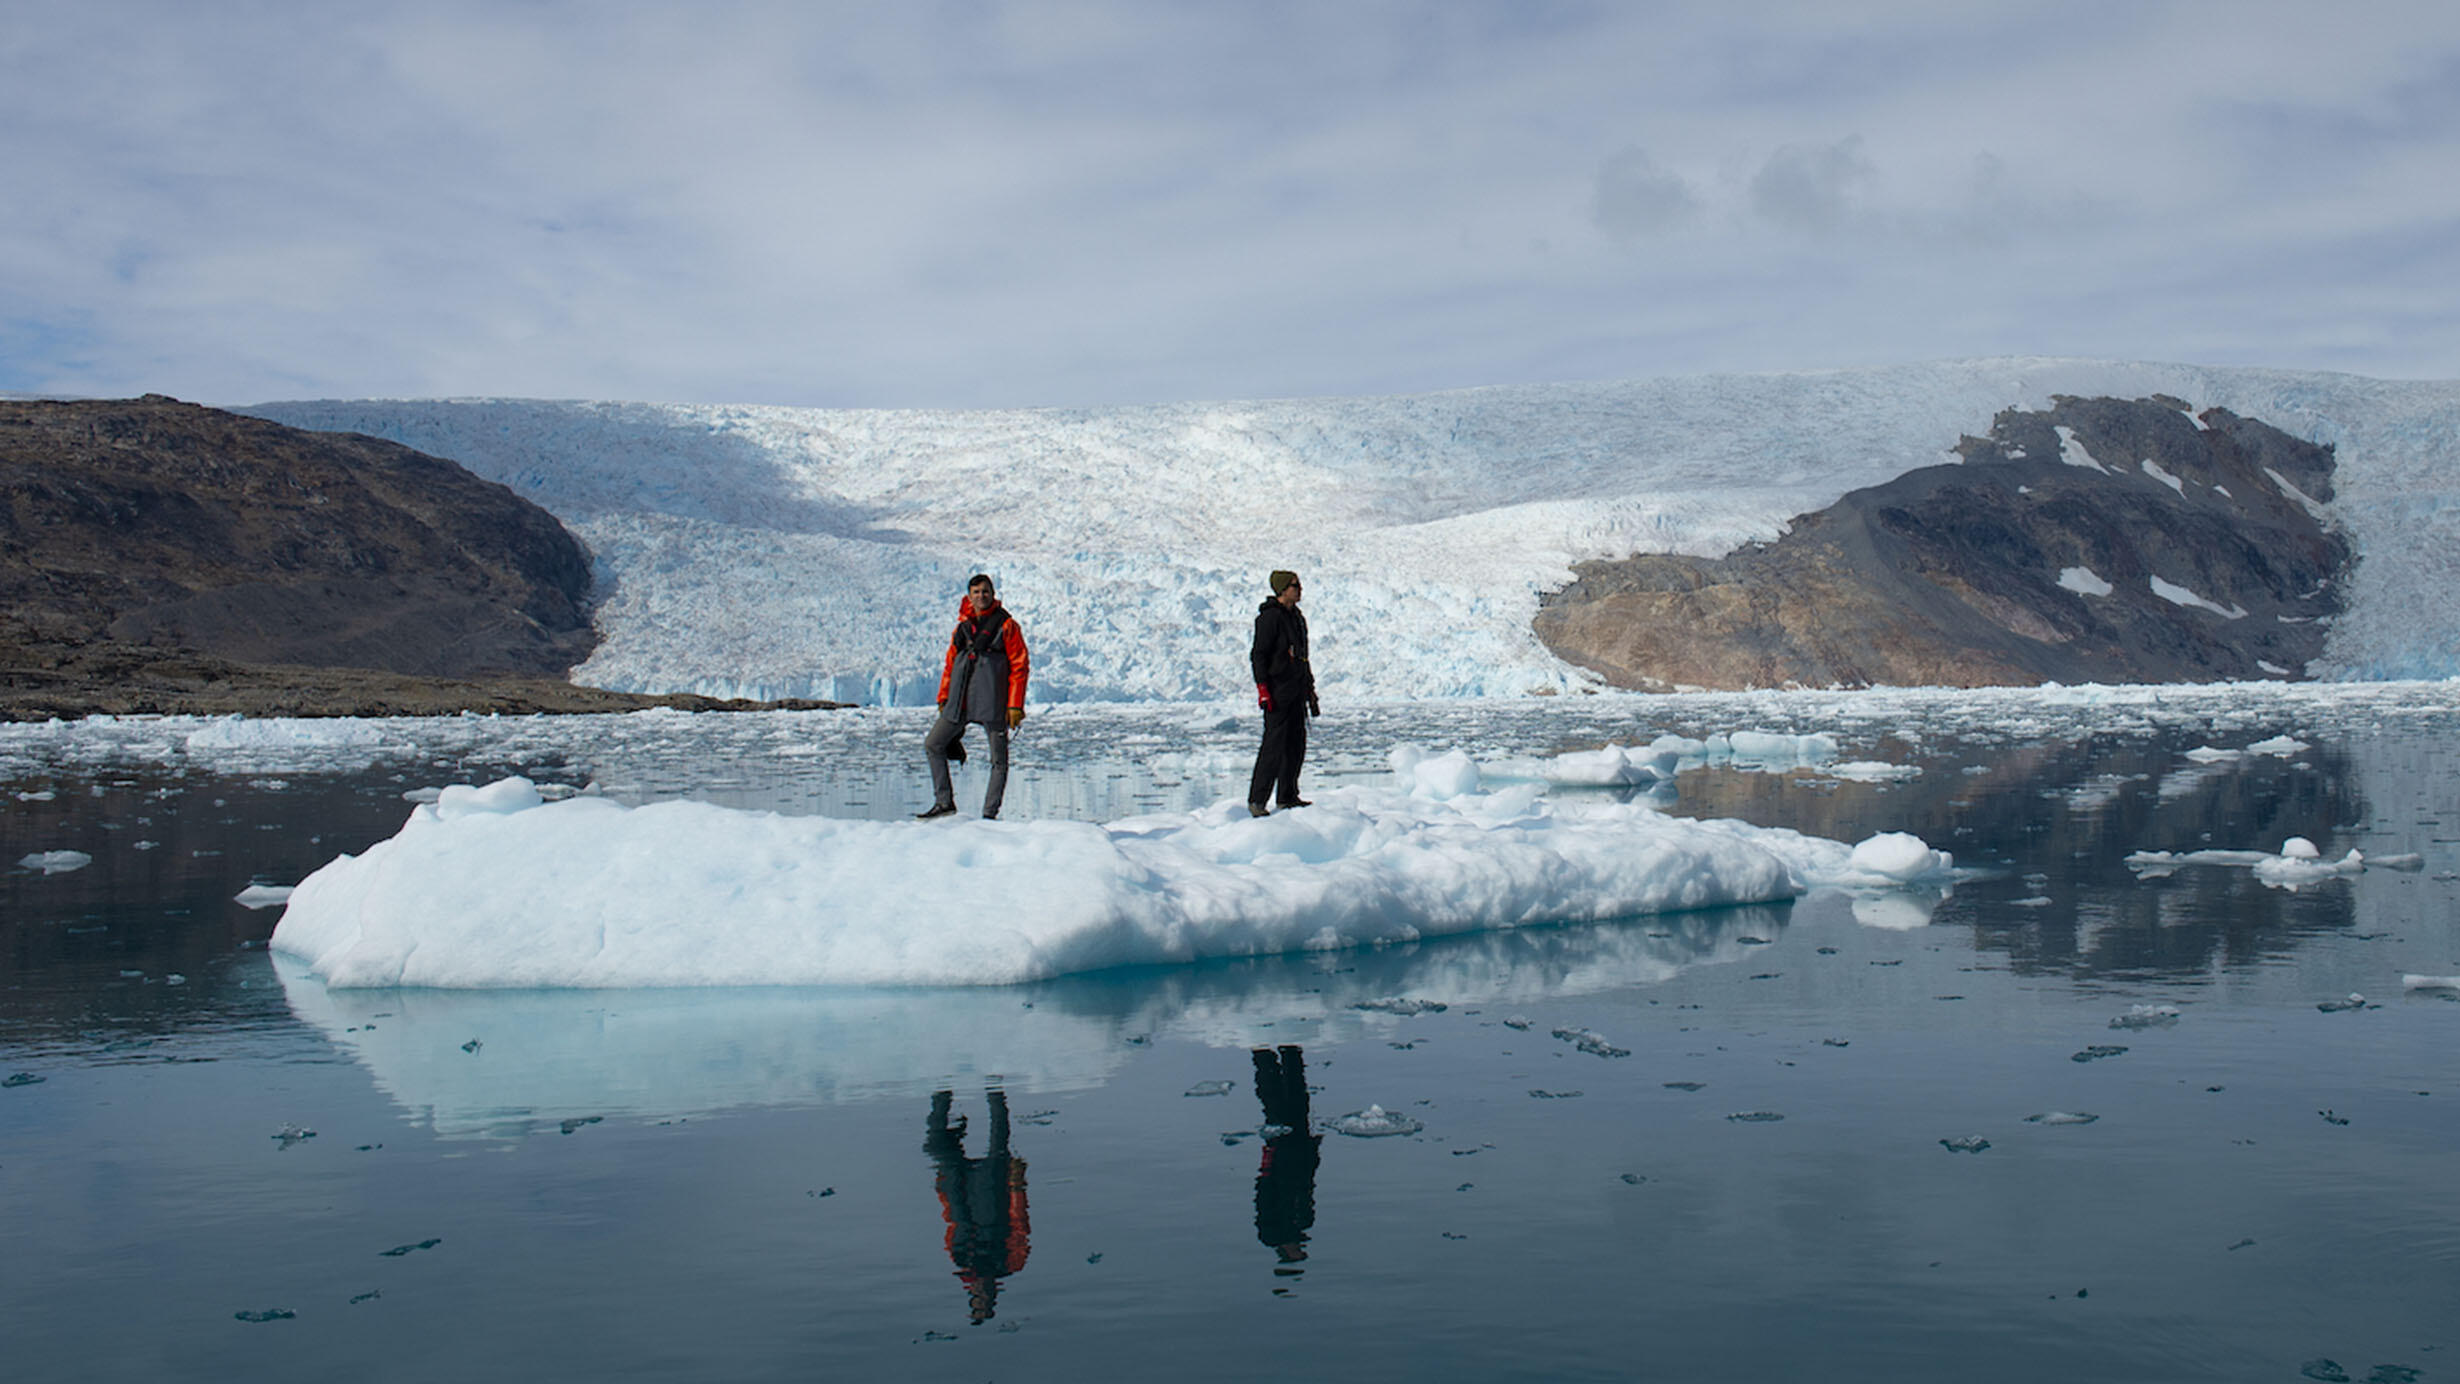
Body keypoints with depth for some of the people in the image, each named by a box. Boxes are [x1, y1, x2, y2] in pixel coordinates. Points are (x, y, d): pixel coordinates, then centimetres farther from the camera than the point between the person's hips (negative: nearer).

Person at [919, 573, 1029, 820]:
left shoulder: (1006, 625, -2)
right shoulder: (963, 625, 13)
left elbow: (1019, 666, -5)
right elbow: (950, 662, 19)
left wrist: (1016, 706, -12)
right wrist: (944, 698, 12)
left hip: (993, 701, -5)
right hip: (960, 702, 5)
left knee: (998, 759, -2)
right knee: (932, 744, 3)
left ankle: (990, 813, 5)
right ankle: (944, 802, 10)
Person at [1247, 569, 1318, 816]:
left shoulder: (1296, 617, 17)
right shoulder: (1270, 617, -11)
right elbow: (1259, 654, -14)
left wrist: (1310, 687, 24)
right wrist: (1263, 688, -20)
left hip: (1296, 690, 9)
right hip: (1277, 690, -9)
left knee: (1296, 744, 10)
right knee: (1274, 745, -12)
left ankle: (1287, 797, 18)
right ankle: (1257, 800, -9)